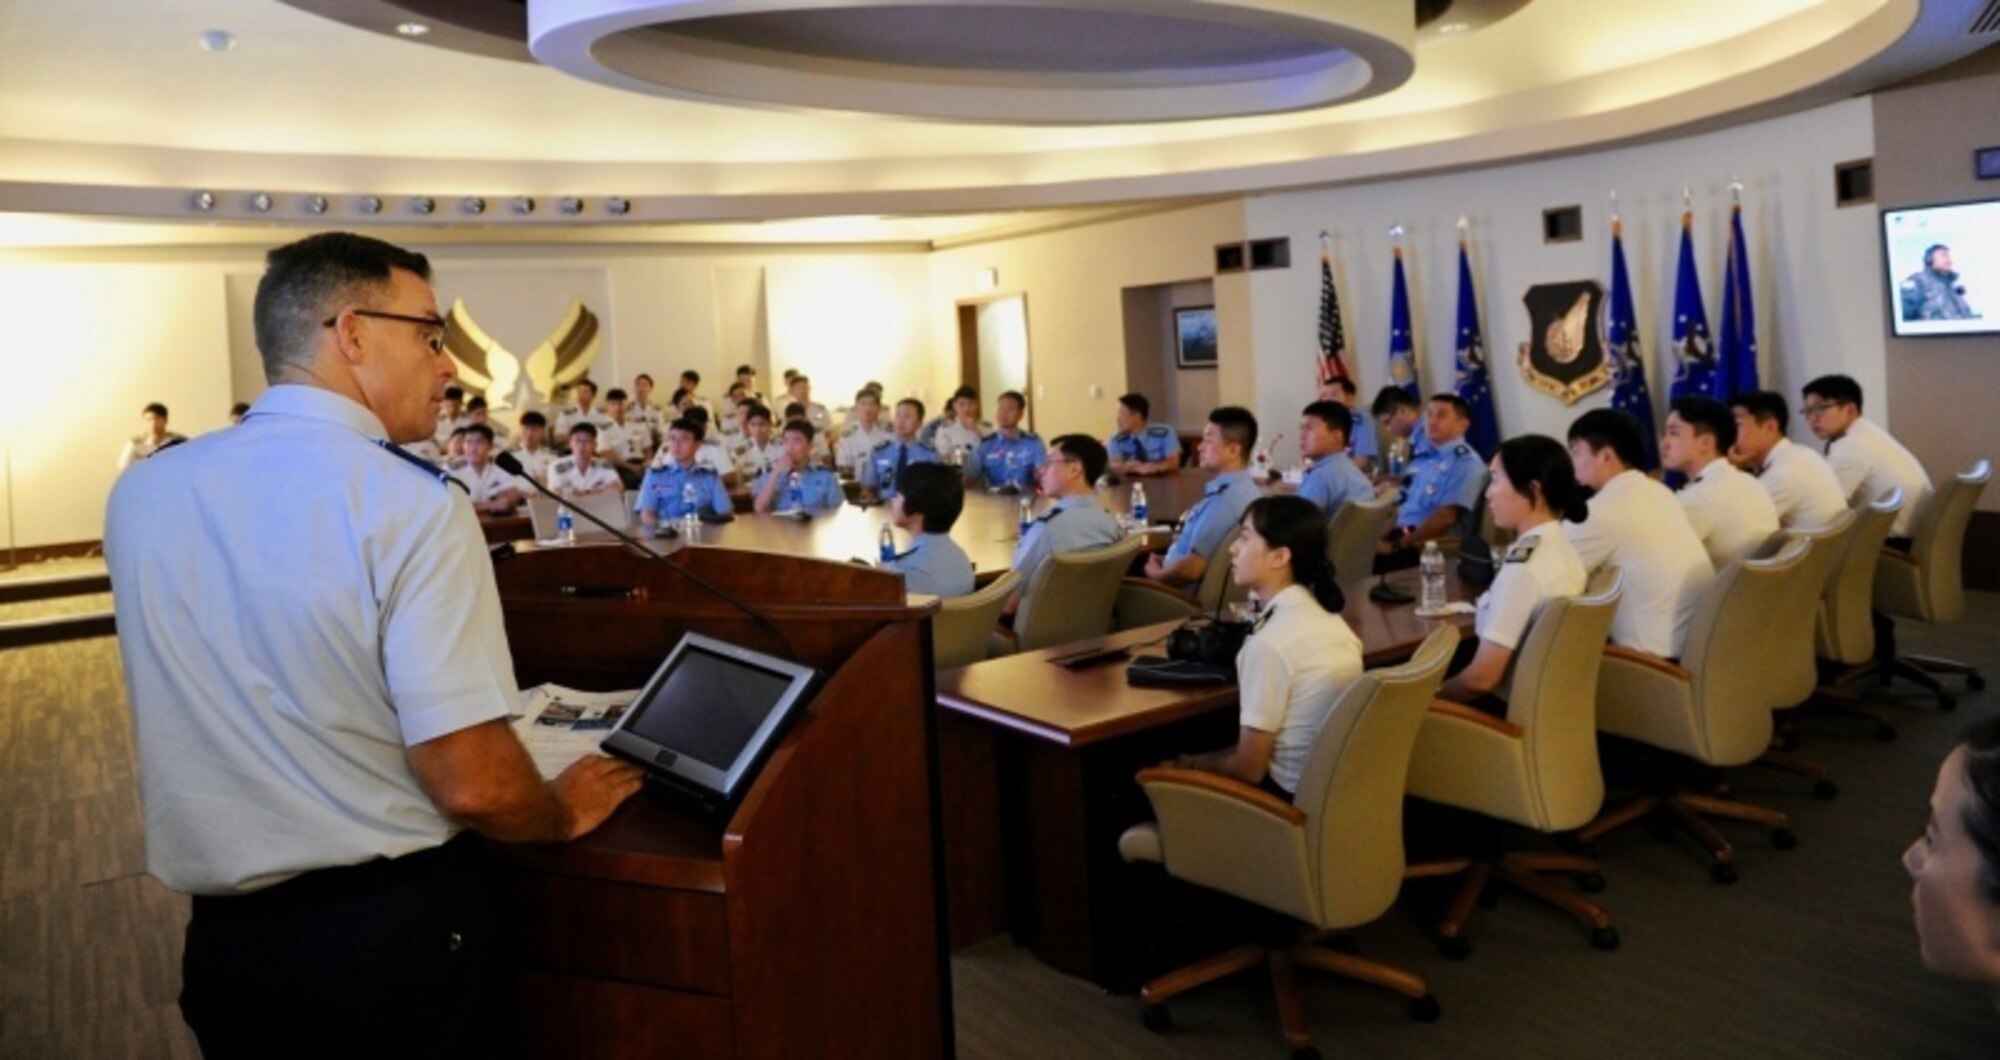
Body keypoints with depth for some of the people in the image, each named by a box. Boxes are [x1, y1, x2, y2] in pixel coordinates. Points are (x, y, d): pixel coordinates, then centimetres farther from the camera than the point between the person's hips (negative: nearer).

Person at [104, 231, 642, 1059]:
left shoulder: (138, 493, 0)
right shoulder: (410, 502, -19)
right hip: (403, 928, -5)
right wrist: (563, 813, -2)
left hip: (224, 937, 5)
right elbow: (471, 783, -21)